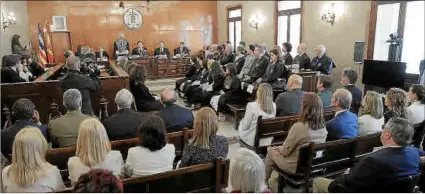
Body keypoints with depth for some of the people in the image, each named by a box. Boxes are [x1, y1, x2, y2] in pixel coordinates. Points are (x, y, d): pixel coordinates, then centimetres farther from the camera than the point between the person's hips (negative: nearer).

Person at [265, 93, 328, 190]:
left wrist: (278, 148, 4)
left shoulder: (299, 127, -30)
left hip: (296, 167, -6)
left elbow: (285, 151, -19)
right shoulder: (323, 126, -8)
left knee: (271, 151, 17)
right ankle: (273, 180, 36)